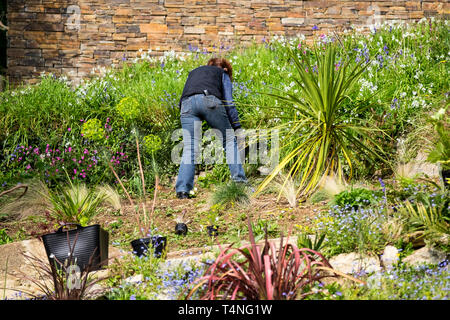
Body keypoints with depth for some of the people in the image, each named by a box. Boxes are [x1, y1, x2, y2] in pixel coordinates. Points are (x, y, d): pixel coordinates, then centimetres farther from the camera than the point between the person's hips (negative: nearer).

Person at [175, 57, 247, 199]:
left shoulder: (193, 72, 41)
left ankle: (182, 190, -8)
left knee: (189, 148, 3)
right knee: (229, 140, 11)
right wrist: (237, 127, 17)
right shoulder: (223, 74, 30)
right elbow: (229, 103, 18)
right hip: (210, 100, -3)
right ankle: (239, 179, 4)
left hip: (187, 103, 3)